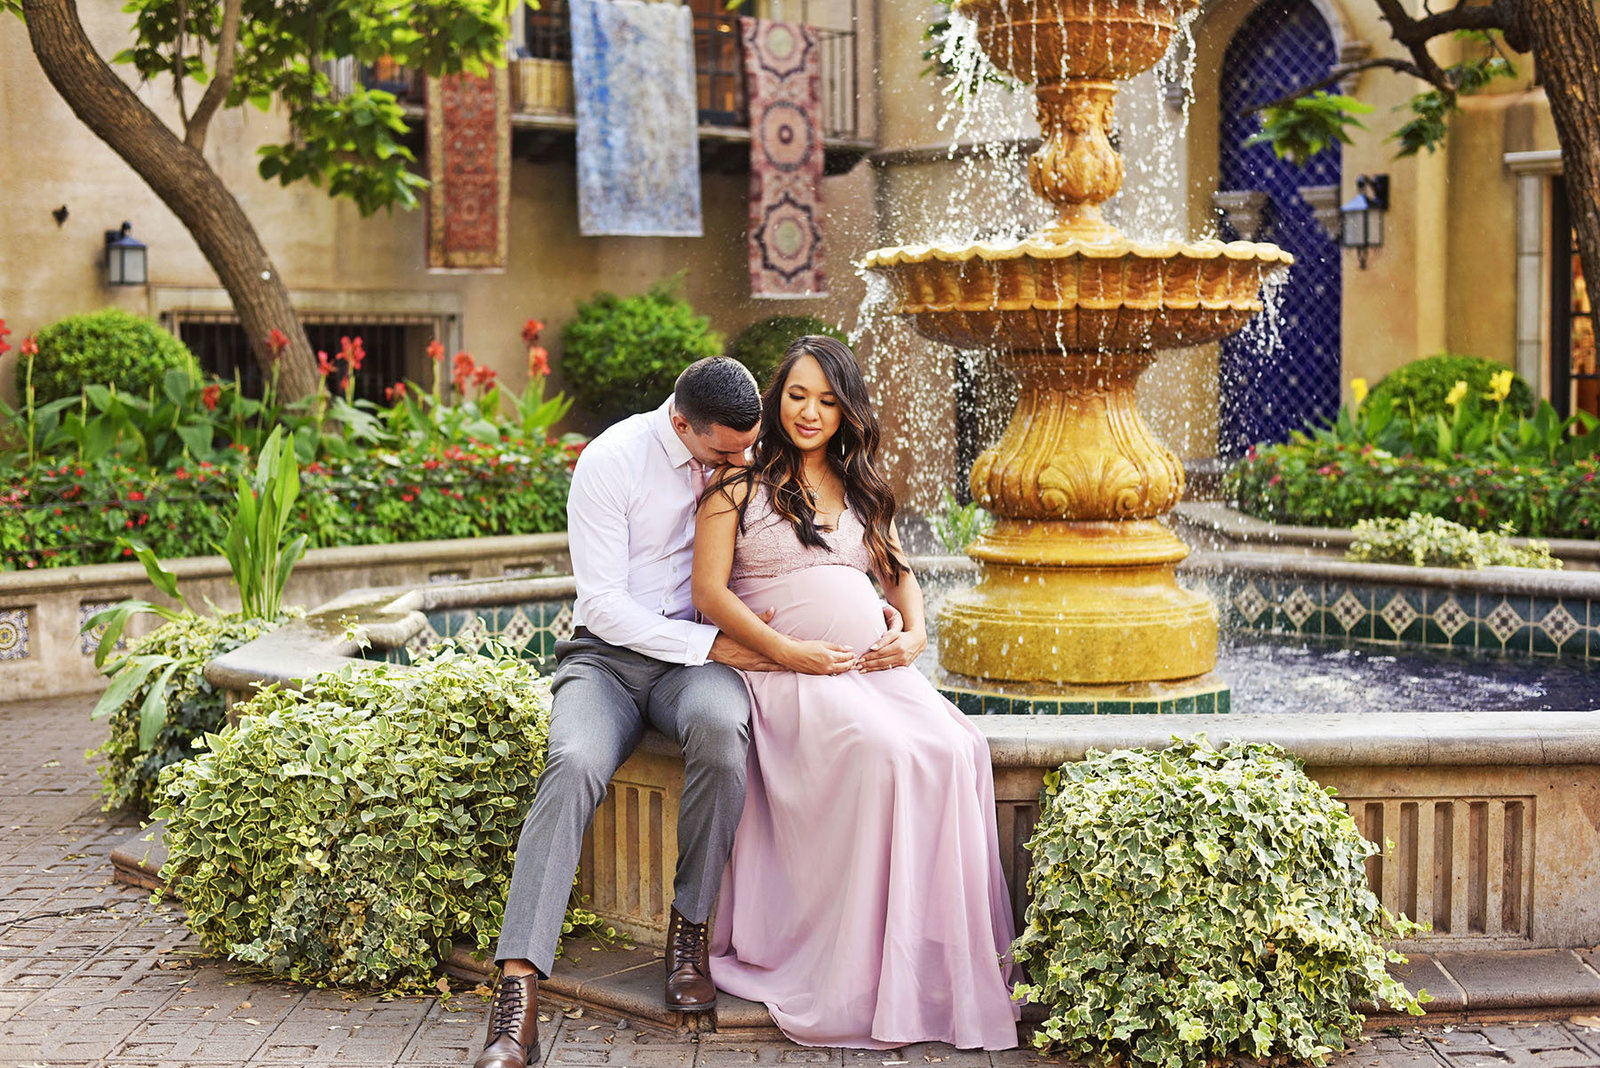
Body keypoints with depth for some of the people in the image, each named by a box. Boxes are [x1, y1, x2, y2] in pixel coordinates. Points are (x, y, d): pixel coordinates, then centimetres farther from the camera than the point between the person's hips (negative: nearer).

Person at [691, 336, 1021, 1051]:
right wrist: (786, 650, -14)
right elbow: (709, 592, -2)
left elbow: (898, 574, 27)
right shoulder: (740, 484, 6)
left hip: (874, 665, 5)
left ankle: (950, 965, -20)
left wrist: (915, 632, 5)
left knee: (957, 751, -25)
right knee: (884, 755, -33)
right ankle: (868, 983, -26)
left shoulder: (861, 488, 22)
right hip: (786, 673, -5)